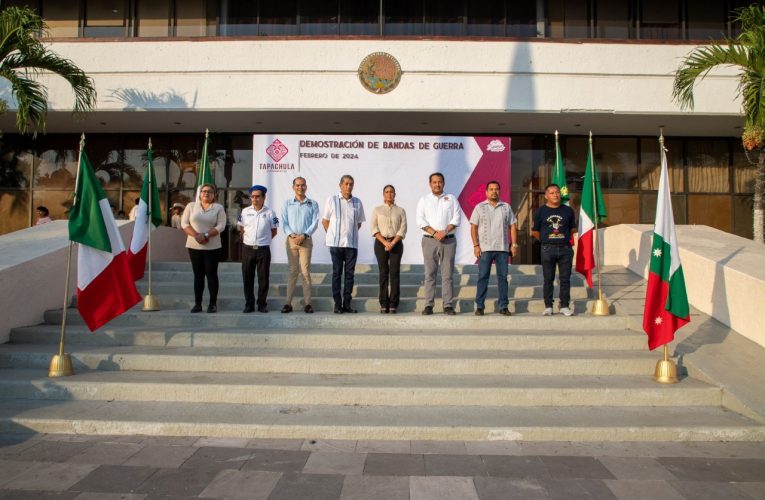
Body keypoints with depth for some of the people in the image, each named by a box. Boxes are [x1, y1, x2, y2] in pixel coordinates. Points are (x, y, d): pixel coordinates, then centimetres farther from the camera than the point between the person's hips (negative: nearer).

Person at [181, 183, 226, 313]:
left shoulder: (218, 208, 2)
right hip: (194, 246, 2)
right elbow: (184, 223, 0)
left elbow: (221, 226, -7)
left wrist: (205, 235, -19)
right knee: (198, 275, 7)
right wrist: (196, 235, -15)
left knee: (211, 274, 1)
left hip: (212, 247, -2)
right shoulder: (191, 206, 7)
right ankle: (197, 303, 11)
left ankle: (213, 303, 7)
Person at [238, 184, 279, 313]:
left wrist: (264, 239, 2)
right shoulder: (245, 211, 5)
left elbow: (274, 231, 6)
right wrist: (247, 238, 7)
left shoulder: (269, 213, -1)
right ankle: (249, 304, 14)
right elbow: (240, 228, 14)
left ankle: (262, 304, 11)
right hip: (247, 249, 2)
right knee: (247, 278, 5)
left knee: (263, 278, 2)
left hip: (263, 249, -2)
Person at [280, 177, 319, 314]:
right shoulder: (287, 204, 10)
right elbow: (284, 222, 4)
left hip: (306, 240, -1)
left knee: (305, 272, -3)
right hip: (291, 240, 1)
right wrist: (292, 235, -12)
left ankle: (307, 303, -1)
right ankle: (288, 302, 3)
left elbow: (315, 223, 0)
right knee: (293, 271, 1)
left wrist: (303, 235, -13)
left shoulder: (313, 204, 7)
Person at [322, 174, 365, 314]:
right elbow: (325, 221, 6)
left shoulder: (357, 202, 7)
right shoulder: (332, 200, 0)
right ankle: (337, 304, 6)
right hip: (336, 243, -3)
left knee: (349, 274, 5)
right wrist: (334, 235, 7)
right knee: (337, 273, 2)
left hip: (352, 243, 3)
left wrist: (350, 233, 11)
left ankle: (347, 304, 12)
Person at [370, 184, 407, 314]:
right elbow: (374, 228, 1)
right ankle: (383, 304, 0)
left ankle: (393, 304, -3)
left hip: (396, 243, 0)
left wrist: (393, 243, -12)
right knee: (383, 273, -2)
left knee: (395, 273, -5)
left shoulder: (400, 211, 9)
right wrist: (384, 242, -11)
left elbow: (403, 229, 1)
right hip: (380, 243, 0)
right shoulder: (377, 210, 9)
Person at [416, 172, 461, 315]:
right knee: (430, 274, -1)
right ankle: (428, 305, 1)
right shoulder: (424, 200, 12)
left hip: (448, 240, 0)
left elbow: (456, 218, 2)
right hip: (429, 240, 0)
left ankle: (448, 305, 1)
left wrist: (445, 232, -12)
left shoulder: (451, 199, 13)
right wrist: (434, 233, -11)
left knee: (447, 274, -1)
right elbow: (420, 220, 1)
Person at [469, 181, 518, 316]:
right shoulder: (480, 207, 4)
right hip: (485, 248, -2)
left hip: (502, 248, 2)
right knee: (483, 277, -2)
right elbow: (473, 227, 1)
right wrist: (476, 245, -7)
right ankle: (479, 306, 3)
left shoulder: (506, 207, 11)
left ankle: (503, 306, 10)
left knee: (503, 277, 4)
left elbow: (513, 226, 10)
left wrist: (514, 244, 1)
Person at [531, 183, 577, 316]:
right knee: (548, 279, 2)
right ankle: (548, 307, 9)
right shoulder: (540, 211, 3)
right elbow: (534, 231, 9)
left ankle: (564, 306, 11)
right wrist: (546, 241, 7)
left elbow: (573, 229, 17)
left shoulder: (568, 210, 8)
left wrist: (566, 239, 10)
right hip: (548, 249, -1)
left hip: (565, 249, 1)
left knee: (565, 279, 3)